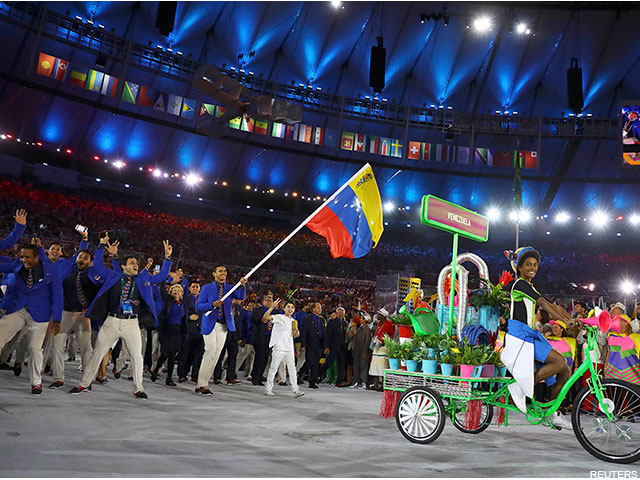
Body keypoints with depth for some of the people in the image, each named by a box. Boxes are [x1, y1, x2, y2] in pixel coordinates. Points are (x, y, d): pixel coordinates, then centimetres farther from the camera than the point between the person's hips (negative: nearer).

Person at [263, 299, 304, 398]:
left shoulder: (293, 321, 15)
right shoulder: (279, 317, -4)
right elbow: (266, 317, -20)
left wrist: (296, 333, 1)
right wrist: (272, 307, -32)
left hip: (289, 348, 6)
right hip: (278, 348, -6)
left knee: (292, 369, 1)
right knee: (273, 368, 1)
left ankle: (295, 390, 0)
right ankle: (268, 389, 11)